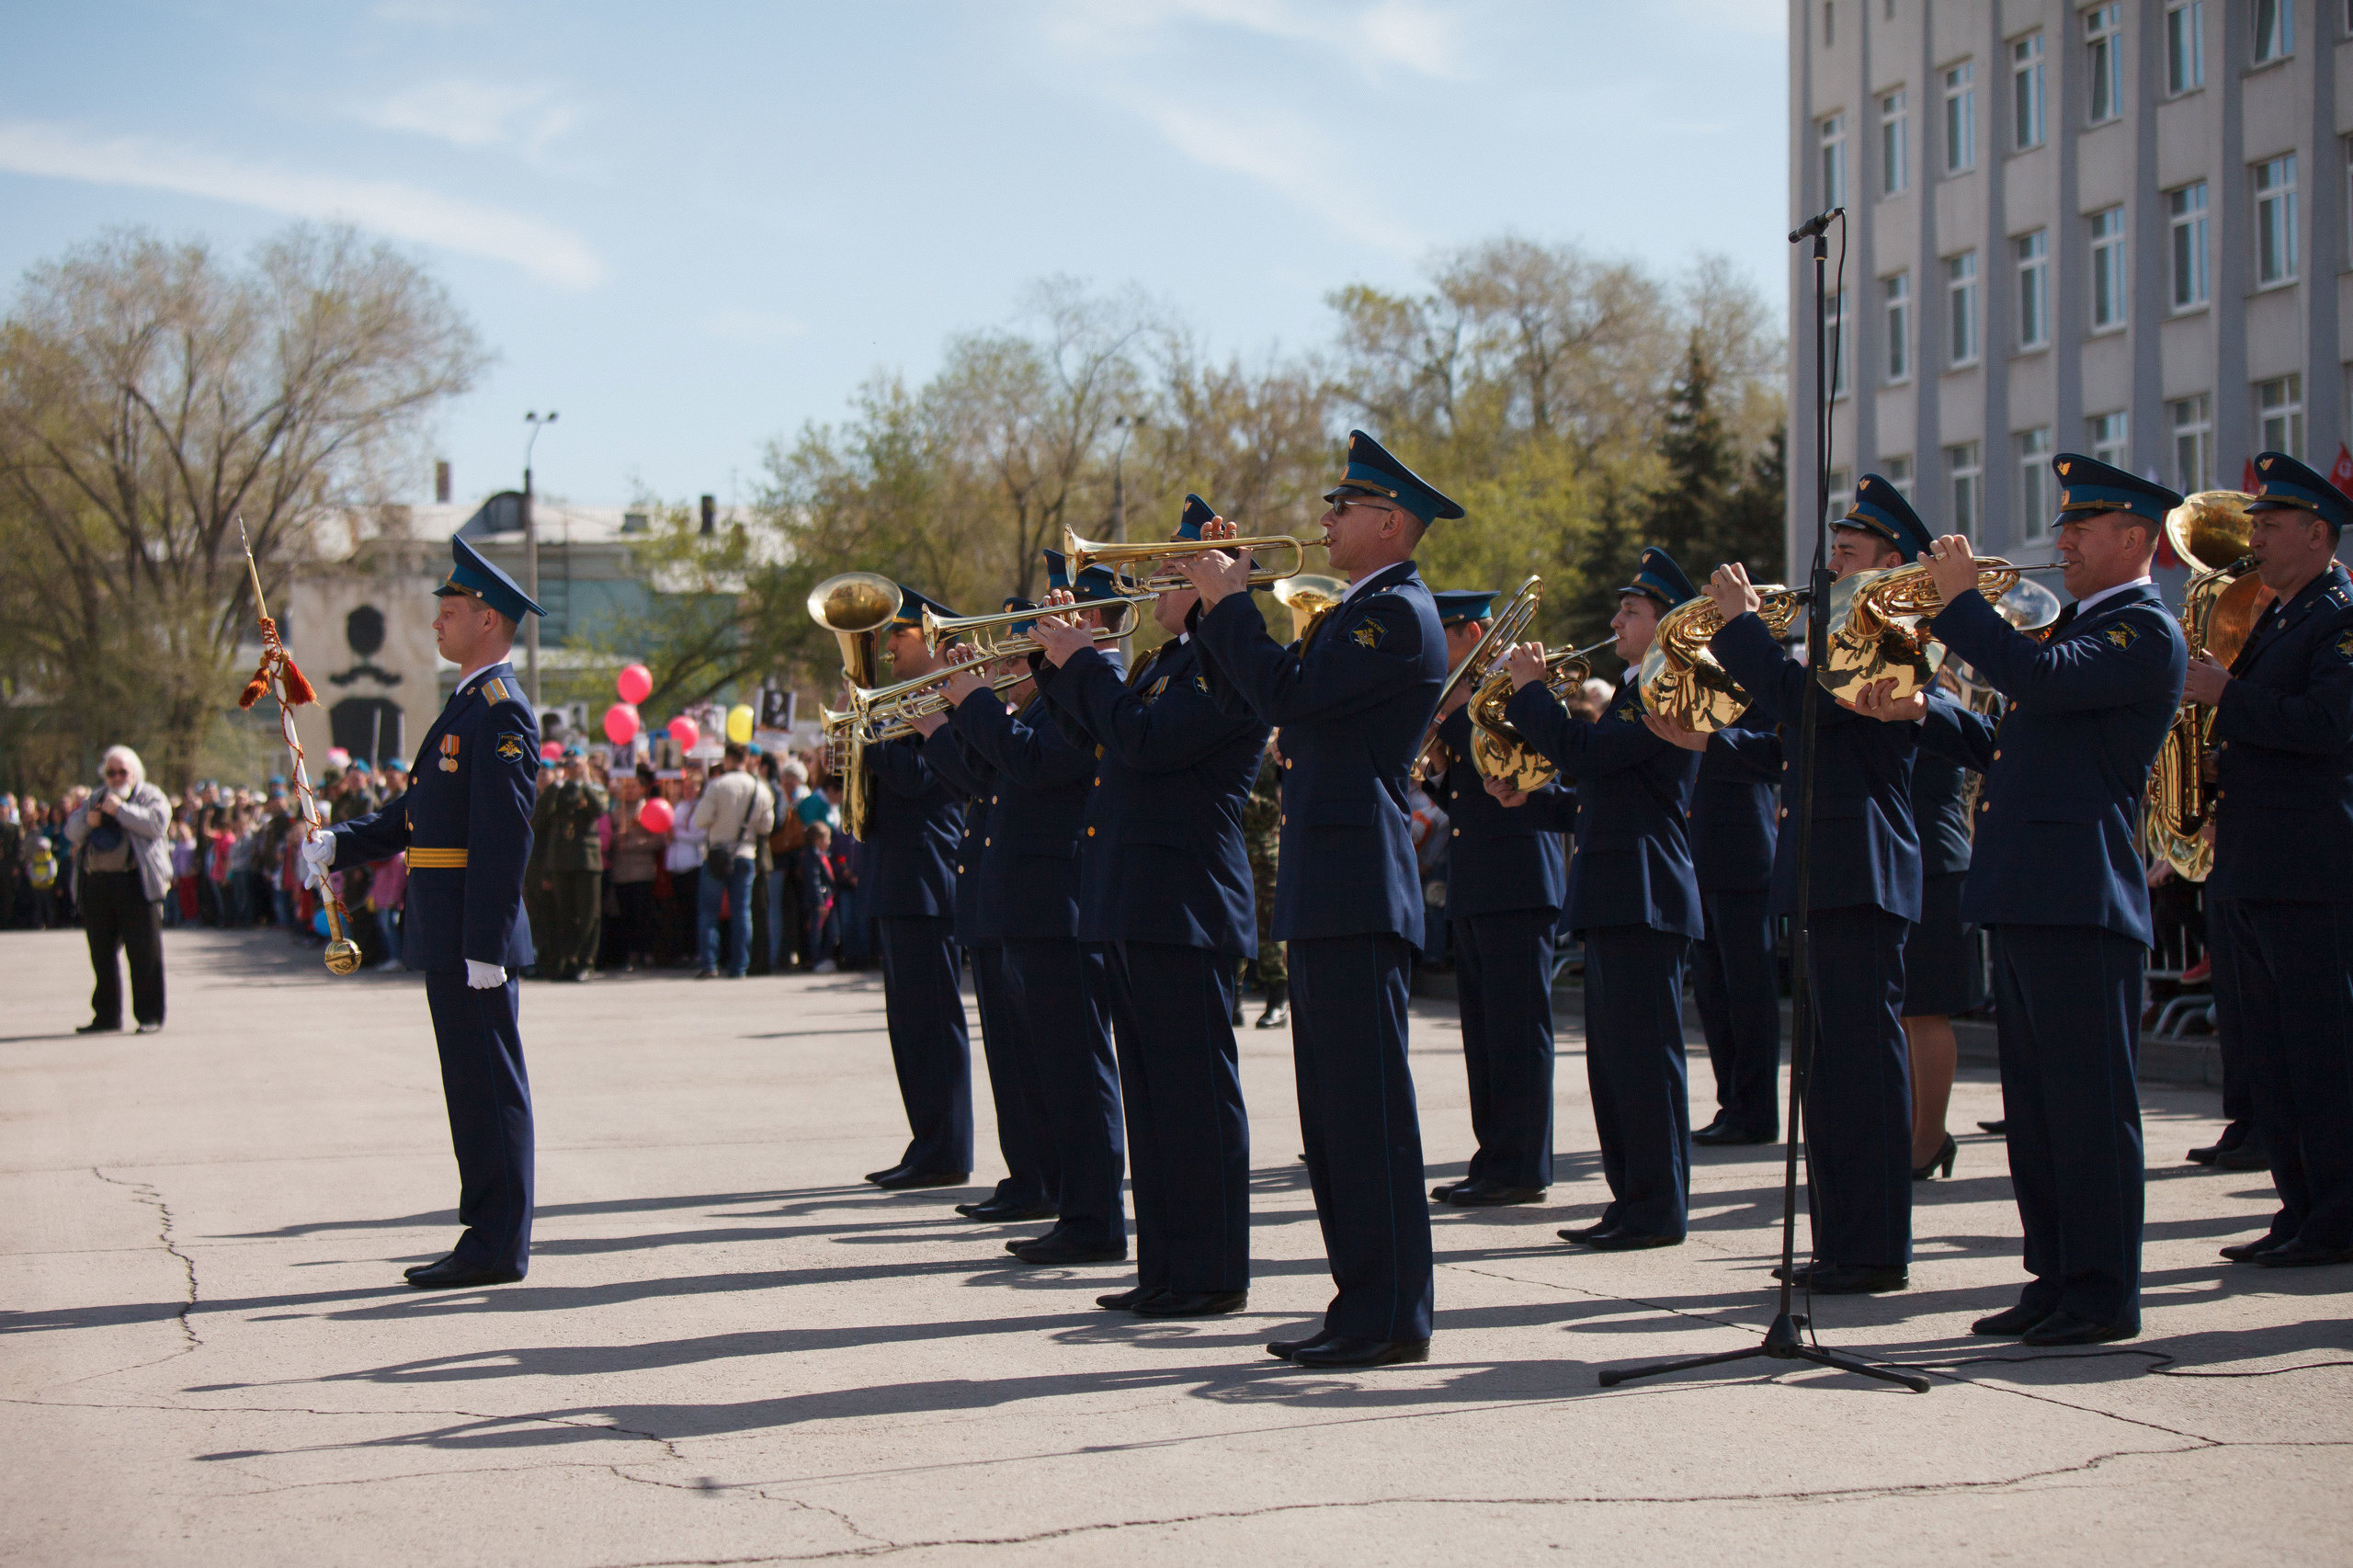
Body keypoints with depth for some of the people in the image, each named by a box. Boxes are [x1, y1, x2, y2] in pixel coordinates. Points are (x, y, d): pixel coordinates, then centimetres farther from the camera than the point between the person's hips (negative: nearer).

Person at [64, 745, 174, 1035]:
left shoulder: (150, 796, 7)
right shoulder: (95, 799, 22)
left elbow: (157, 822, -12)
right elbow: (71, 832, 17)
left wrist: (120, 810, -15)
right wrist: (87, 820, -4)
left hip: (135, 885, -5)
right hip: (96, 885, 5)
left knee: (144, 954, -6)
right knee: (102, 954, 8)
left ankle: (149, 1016, -2)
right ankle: (106, 1016, 16)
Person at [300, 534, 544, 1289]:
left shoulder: (501, 712, -13)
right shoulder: (468, 705, 19)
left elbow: (505, 837, -19)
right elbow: (416, 812, 24)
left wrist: (485, 946, -22)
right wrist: (338, 845, 11)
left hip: (473, 933, -10)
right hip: (446, 934, 10)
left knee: (488, 1085, -5)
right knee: (473, 1086, 13)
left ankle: (497, 1249, -1)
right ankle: (489, 1237, 19)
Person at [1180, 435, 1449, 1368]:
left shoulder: (1397, 614, -11)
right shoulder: (1358, 612, 21)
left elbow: (1285, 695, -20)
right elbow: (1247, 702, 23)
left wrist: (1231, 601, -8)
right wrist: (1216, 604, 13)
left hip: (1360, 896, -11)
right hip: (1325, 898, 11)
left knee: (1368, 1108, -9)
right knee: (1335, 1113, 12)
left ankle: (1392, 1317, -6)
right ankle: (1363, 1303, 16)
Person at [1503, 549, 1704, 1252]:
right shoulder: (1639, 693, 20)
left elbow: (1582, 752, -21)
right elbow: (1585, 763, 20)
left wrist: (1528, 689, -9)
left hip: (1644, 899, -10)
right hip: (1614, 899, 11)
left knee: (1643, 1055, -8)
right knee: (1614, 1059, 12)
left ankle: (1659, 1207, -4)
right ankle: (1631, 1198, 18)